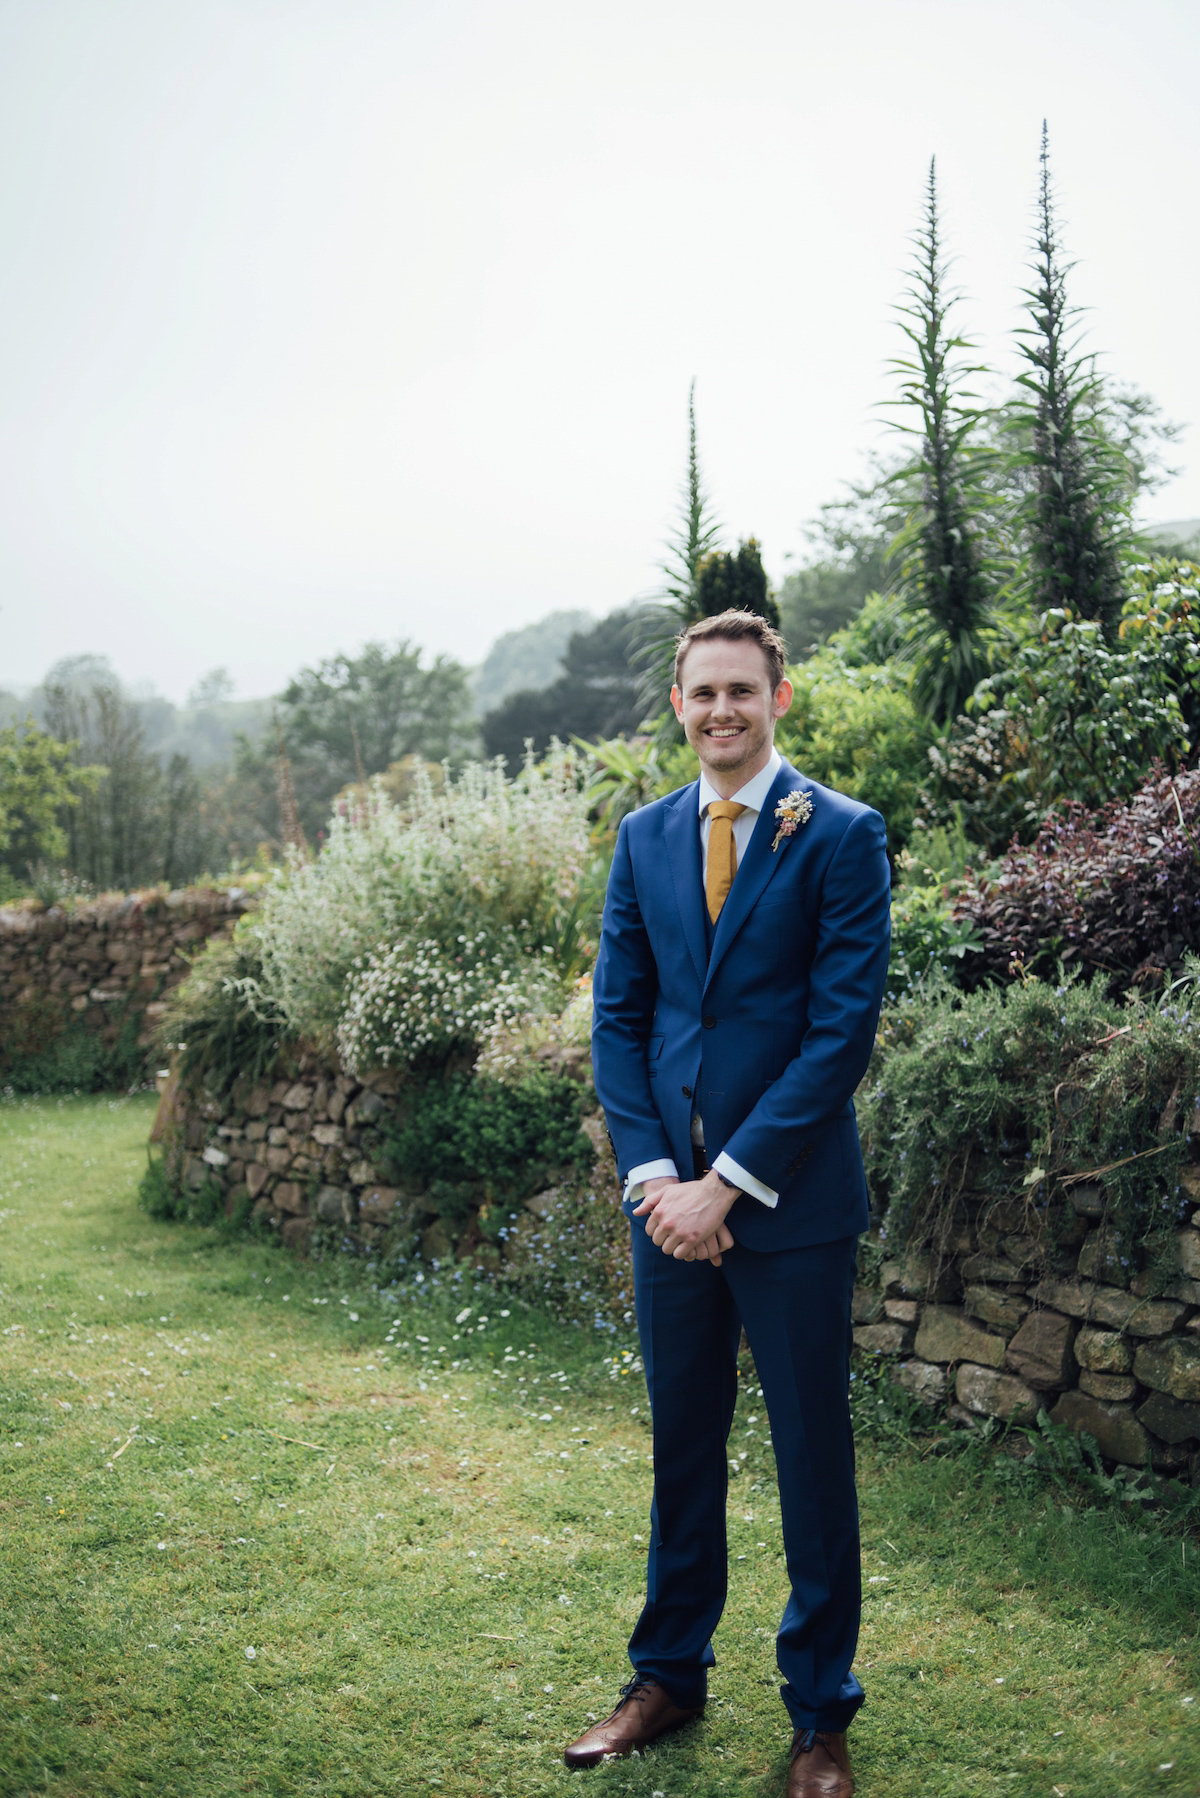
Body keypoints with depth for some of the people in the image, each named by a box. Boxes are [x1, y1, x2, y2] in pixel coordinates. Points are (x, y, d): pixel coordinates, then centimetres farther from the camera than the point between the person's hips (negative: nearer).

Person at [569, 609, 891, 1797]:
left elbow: (842, 1028, -12)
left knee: (812, 1455, 7)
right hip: (672, 1194, 4)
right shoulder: (644, 837, 7)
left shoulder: (841, 836, -7)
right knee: (681, 1442, 16)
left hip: (791, 1200, -4)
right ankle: (669, 1675, 32)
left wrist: (728, 1181, -15)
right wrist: (652, 1173, -5)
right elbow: (617, 1015, 7)